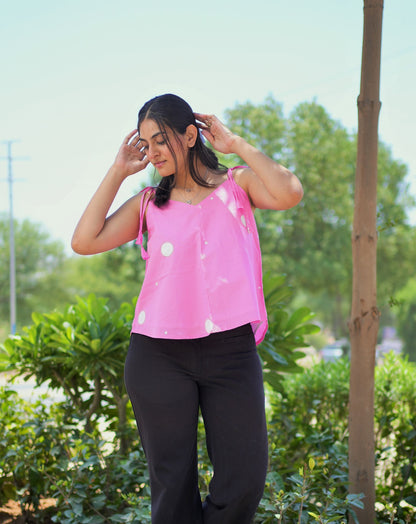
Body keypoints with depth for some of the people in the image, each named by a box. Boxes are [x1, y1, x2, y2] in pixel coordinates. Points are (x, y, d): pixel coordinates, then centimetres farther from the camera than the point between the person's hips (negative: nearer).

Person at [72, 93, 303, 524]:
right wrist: (118, 172, 3)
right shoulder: (149, 204, 11)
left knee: (245, 479, 1)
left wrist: (236, 144, -5)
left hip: (231, 349, -1)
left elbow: (289, 193, -13)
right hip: (159, 356, 1)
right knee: (172, 484, 6)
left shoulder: (237, 185, 7)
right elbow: (84, 241, -1)